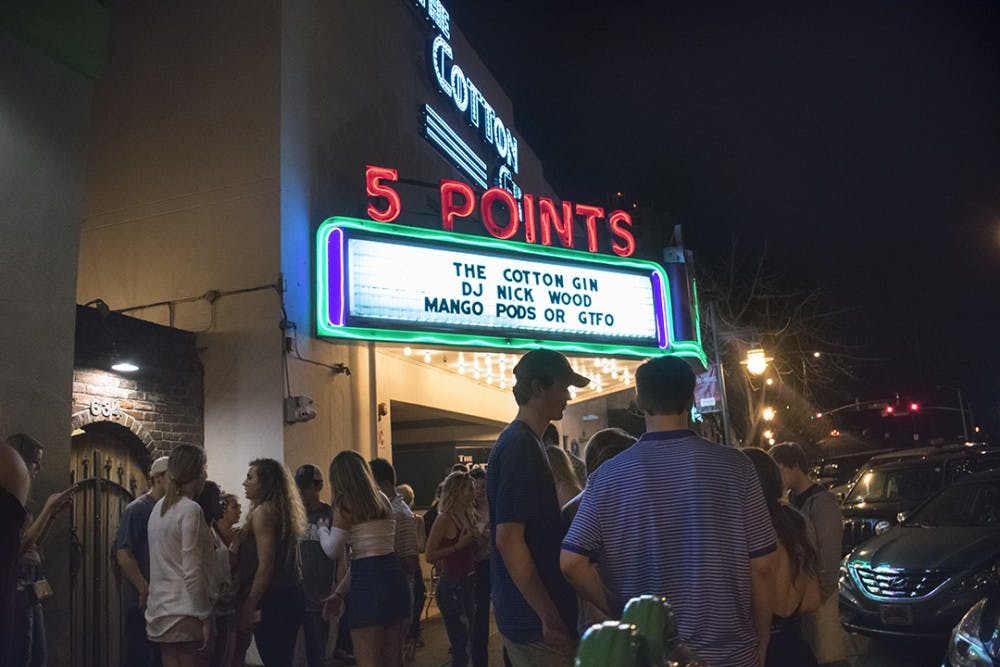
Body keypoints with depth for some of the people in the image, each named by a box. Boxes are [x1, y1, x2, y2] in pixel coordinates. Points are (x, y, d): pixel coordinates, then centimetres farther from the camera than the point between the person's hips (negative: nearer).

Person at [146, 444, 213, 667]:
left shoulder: (159, 507, 10)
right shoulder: (190, 509, -15)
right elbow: (192, 572, -17)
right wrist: (205, 616, -14)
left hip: (160, 611, 8)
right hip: (185, 613, -8)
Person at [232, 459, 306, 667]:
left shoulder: (263, 511, -11)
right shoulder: (281, 509, 14)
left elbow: (265, 566, -16)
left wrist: (248, 607, -14)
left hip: (273, 600, -9)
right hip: (290, 596, 9)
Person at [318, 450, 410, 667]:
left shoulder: (345, 505, -6)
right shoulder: (382, 500, 15)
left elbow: (332, 550, -3)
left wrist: (322, 529, 19)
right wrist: (340, 592, 24)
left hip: (369, 584, -7)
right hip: (394, 578, 7)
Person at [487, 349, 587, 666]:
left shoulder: (526, 442, 11)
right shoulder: (520, 447, -19)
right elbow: (509, 539, -24)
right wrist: (550, 618, -21)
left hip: (530, 614, 9)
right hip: (536, 623, -9)